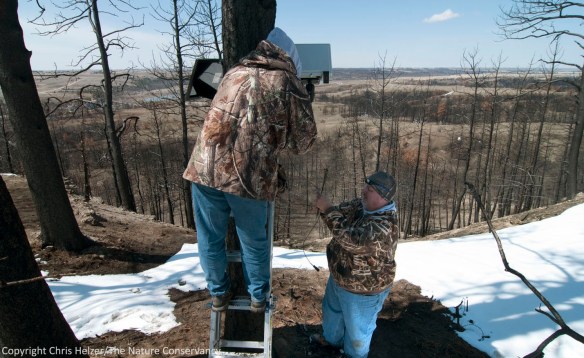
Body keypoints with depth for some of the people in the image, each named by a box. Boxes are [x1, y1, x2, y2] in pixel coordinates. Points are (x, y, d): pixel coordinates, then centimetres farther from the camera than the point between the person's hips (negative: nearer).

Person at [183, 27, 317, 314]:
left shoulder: (234, 72, 19)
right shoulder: (287, 82, 8)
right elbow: (304, 139, 11)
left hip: (205, 165, 3)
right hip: (249, 173, -3)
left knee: (210, 238, 20)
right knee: (254, 240, 18)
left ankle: (219, 294, 39)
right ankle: (258, 297, 37)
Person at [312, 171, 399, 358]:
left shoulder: (383, 227, -37)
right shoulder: (362, 204, -11)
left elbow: (350, 239, -45)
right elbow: (341, 212, -1)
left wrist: (328, 209, -39)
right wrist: (324, 209, -23)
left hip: (363, 288, -8)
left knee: (357, 327, 20)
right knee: (332, 308, 33)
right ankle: (332, 338, 61)